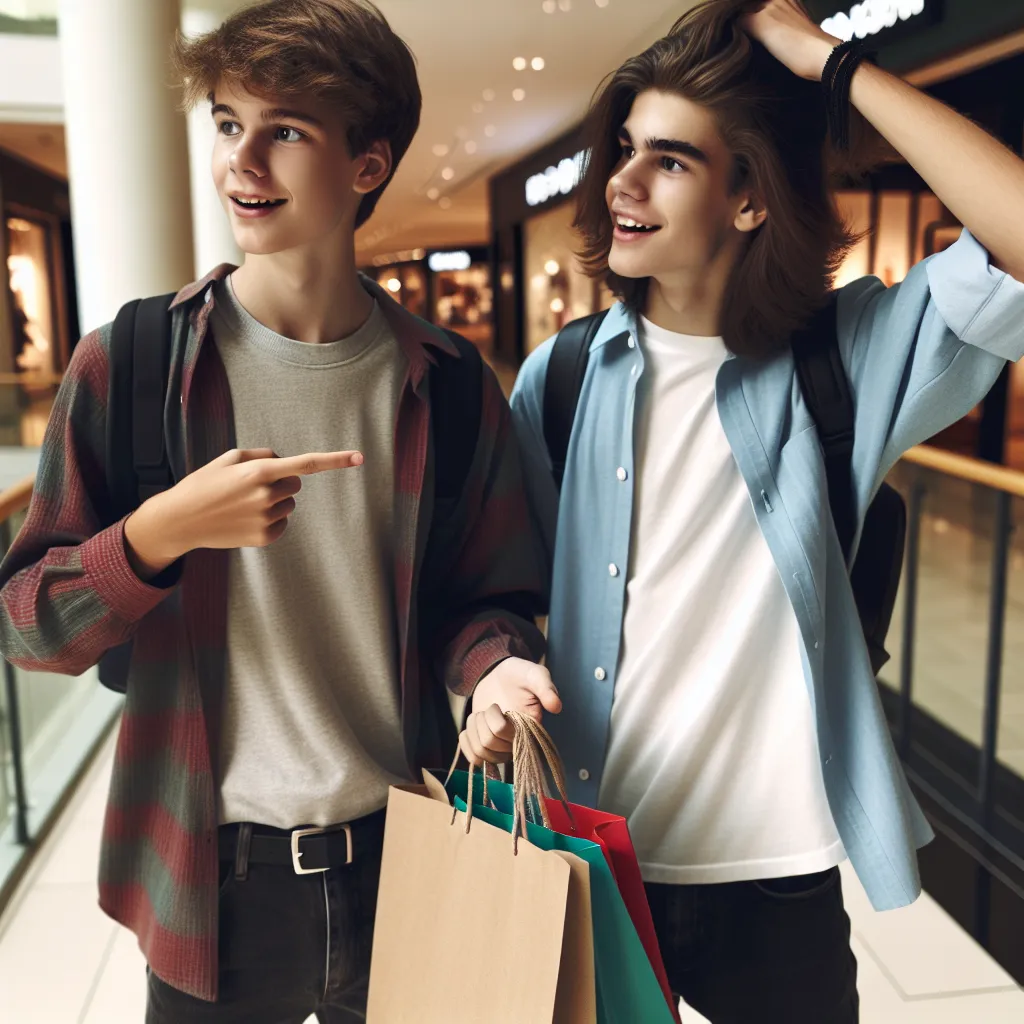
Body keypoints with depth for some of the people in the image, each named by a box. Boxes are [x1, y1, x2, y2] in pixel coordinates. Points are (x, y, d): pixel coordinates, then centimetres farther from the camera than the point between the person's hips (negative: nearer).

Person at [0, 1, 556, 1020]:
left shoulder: (447, 387, -4)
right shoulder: (128, 365, -7)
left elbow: (482, 594, 4)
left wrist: (495, 662, -18)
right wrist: (164, 531, -24)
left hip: (401, 859, 1)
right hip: (214, 879, -1)